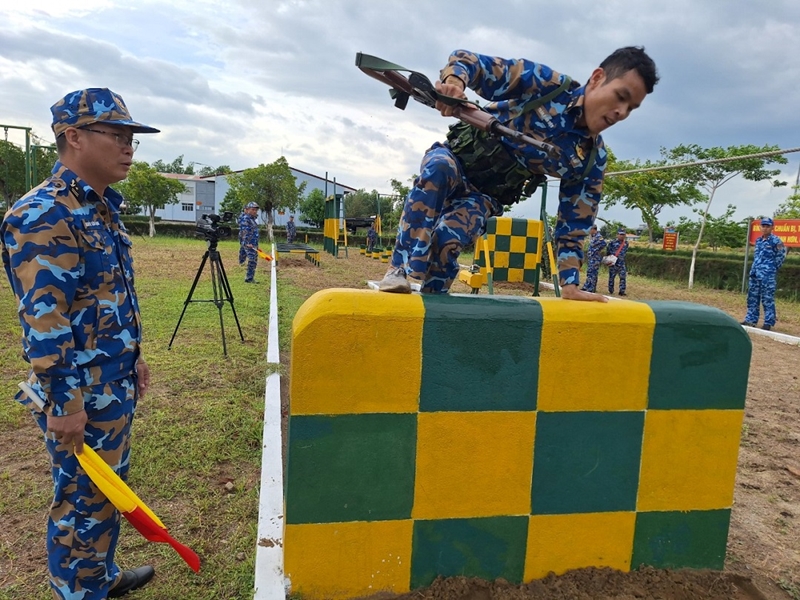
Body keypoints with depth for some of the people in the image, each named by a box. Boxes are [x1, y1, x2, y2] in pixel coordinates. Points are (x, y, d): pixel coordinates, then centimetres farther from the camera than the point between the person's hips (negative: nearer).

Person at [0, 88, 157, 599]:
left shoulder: (100, 208, 9)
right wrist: (65, 404, -21)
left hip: (115, 386, 9)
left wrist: (133, 356, 19)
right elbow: (43, 321, -23)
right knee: (83, 503, 8)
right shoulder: (43, 215, -21)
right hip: (80, 396, -9)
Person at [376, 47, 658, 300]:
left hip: (485, 196, 1)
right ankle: (400, 269, -32)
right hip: (455, 158, -1)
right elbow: (467, 60, -16)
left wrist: (570, 285, -11)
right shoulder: (543, 83, -16)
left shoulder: (592, 159, -7)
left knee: (449, 237, -33)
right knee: (438, 168, -39)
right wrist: (453, 81, -41)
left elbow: (573, 226, -2)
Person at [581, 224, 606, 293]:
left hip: (595, 258, -10)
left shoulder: (598, 237, -14)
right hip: (591, 257, 10)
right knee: (589, 272, 12)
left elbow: (603, 243, -29)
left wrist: (596, 250, -20)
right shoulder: (592, 237, 15)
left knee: (593, 273, -8)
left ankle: (591, 289, -6)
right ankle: (586, 287, 17)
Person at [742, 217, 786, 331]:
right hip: (755, 273, 7)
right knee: (752, 297, 11)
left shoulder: (775, 240, -7)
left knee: (767, 299, -5)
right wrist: (754, 268, 15)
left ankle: (769, 322, 1)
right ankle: (751, 320, 19)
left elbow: (781, 255, -3)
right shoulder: (758, 240, 14)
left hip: (768, 275, -7)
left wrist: (774, 267, -2)